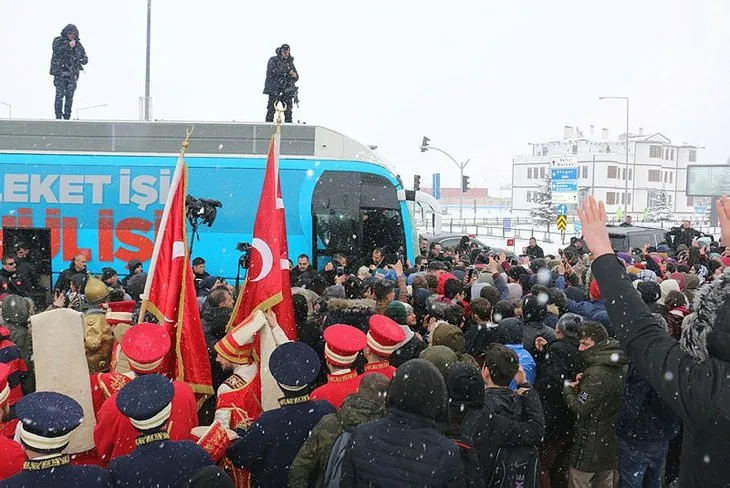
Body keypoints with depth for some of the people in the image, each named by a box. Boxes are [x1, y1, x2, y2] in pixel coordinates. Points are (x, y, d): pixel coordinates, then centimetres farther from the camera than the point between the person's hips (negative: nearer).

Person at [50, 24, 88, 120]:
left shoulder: (78, 44, 13)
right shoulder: (58, 40, 4)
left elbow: (85, 59, 14)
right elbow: (56, 50, -16)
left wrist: (81, 60, -9)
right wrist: (68, 45, -23)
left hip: (72, 73, 3)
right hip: (60, 72, -3)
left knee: (70, 96, 2)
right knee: (60, 94, -9)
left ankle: (67, 117, 9)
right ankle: (58, 116, -5)